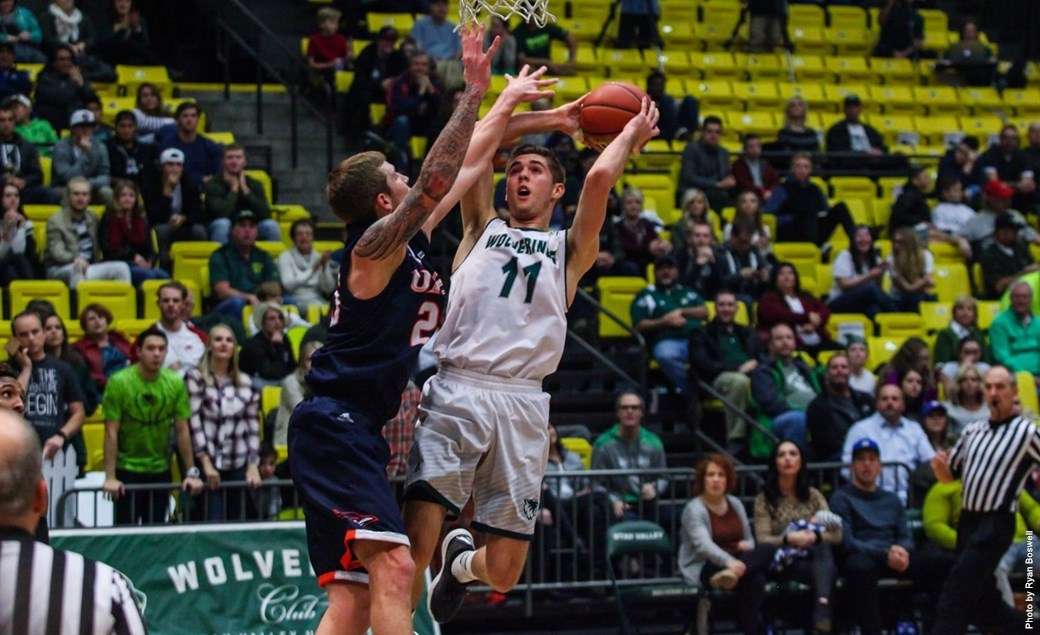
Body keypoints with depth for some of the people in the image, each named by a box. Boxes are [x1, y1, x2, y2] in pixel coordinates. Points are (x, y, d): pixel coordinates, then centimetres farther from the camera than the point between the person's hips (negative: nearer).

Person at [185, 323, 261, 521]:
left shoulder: (245, 383, 10)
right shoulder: (196, 378, -2)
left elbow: (253, 425, 10)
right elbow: (193, 421, -7)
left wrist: (253, 465, 2)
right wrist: (206, 463, -13)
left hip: (238, 466, 4)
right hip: (209, 462, -4)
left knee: (236, 520, 5)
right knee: (212, 523, -9)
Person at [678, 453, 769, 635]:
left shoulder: (735, 504, 13)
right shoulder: (694, 509, -10)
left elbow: (749, 540, 21)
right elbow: (704, 544, -27)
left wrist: (746, 545, -7)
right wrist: (730, 562, -46)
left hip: (736, 563, 6)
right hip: (703, 570, -6)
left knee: (766, 551, -29)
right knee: (755, 580, -33)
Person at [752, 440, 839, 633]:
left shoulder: (813, 496, 13)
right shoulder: (764, 499, 4)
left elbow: (837, 534, 3)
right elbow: (763, 540, -8)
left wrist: (815, 536, -20)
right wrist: (788, 539, -28)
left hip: (816, 558, 2)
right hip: (783, 562, -2)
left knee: (823, 548, -36)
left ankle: (822, 608, -57)